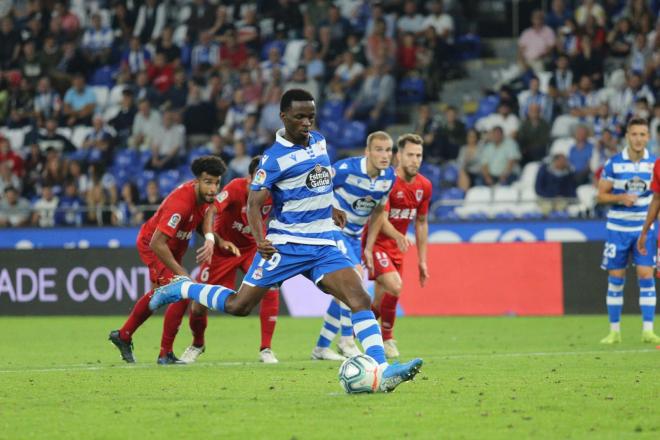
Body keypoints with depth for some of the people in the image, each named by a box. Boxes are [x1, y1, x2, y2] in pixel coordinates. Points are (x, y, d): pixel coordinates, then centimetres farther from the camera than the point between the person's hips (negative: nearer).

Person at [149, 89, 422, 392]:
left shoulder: (319, 142, 9)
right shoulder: (274, 158, -12)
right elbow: (254, 203, -14)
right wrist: (260, 240, -29)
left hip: (323, 245, 5)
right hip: (286, 243, -5)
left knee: (361, 299, -13)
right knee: (238, 306, -2)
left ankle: (382, 372, -20)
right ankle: (180, 289, 23)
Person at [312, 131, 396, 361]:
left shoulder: (389, 177, -4)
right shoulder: (347, 169, -24)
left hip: (353, 236, 7)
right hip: (332, 229, -7)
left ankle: (321, 348, 18)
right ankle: (346, 340, -14)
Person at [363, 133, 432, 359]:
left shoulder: (424, 186, 3)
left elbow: (421, 222, 13)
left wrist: (422, 260, 12)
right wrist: (398, 236, -47)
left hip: (396, 247, 7)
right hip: (375, 243, -7)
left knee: (384, 299, 4)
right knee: (394, 286, -24)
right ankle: (386, 337, -4)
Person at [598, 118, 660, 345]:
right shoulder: (613, 164, -4)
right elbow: (601, 195, -1)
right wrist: (621, 198, -19)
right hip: (618, 228, 0)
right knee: (616, 278, 3)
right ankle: (614, 330, 12)